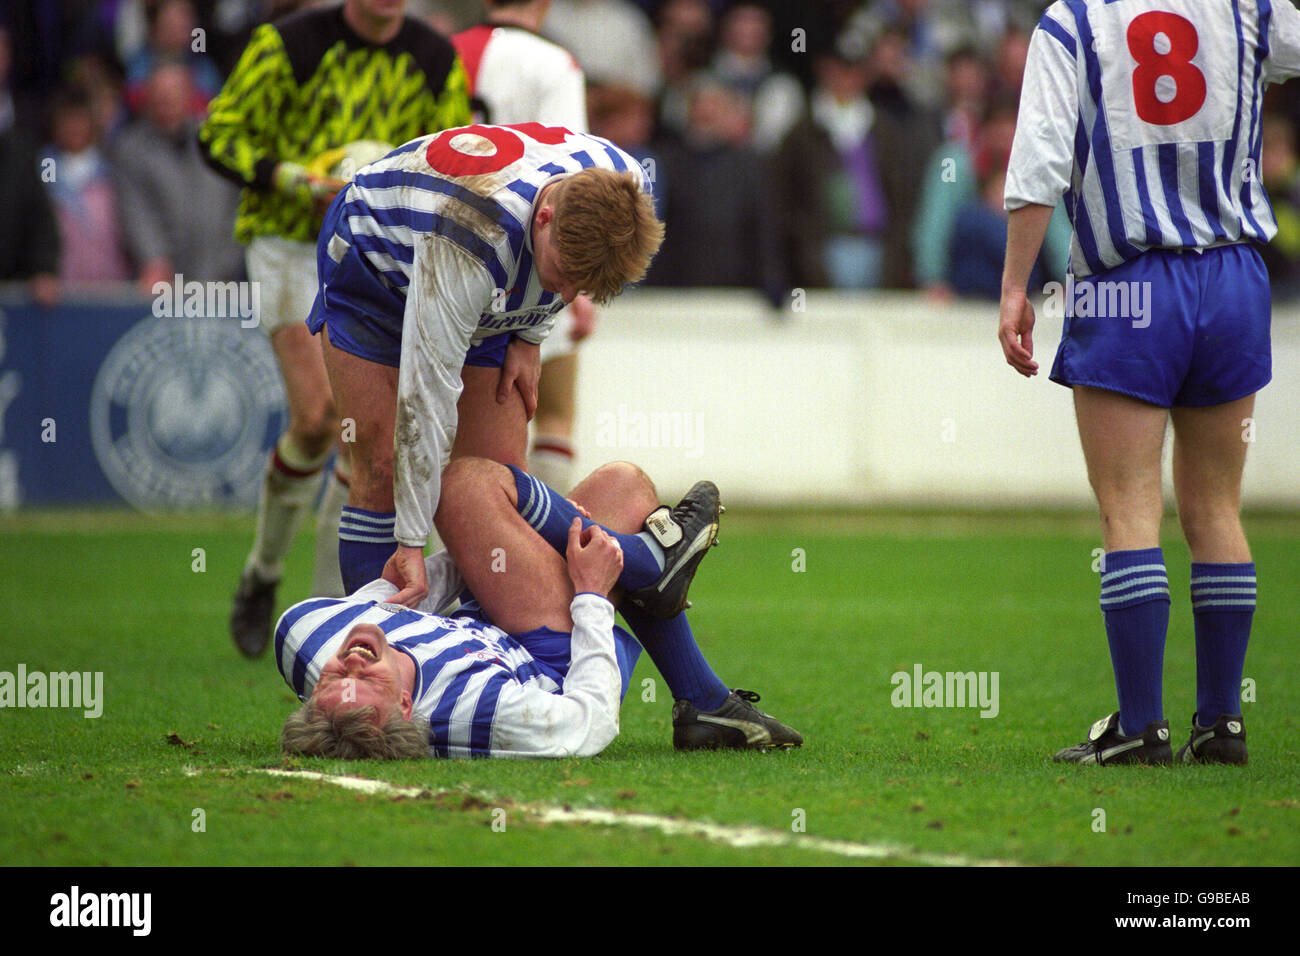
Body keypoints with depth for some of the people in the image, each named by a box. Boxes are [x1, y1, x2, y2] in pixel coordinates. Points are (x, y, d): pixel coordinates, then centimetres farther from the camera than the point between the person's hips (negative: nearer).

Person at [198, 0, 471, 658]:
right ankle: (262, 574, 7)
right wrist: (300, 182, -19)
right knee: (317, 417, -18)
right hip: (292, 248, -4)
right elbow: (219, 137, -6)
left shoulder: (437, 61, 1)